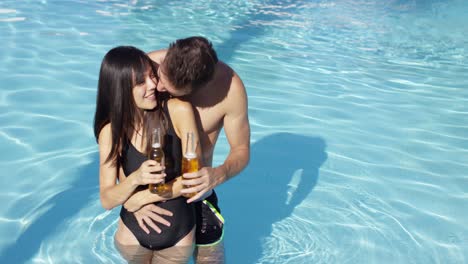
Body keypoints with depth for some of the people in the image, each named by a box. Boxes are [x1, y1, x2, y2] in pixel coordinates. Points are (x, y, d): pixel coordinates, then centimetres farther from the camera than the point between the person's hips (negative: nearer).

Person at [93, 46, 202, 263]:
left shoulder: (179, 111, -20)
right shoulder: (111, 131, -15)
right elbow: (107, 201, -14)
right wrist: (135, 179, -33)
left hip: (179, 235, -1)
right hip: (133, 233, 1)